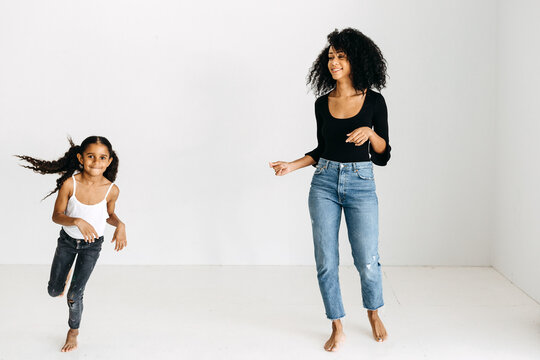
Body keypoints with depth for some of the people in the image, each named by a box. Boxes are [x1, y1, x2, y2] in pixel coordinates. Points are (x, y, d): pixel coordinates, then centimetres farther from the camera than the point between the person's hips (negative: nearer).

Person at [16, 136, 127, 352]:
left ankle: (73, 332, 29)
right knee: (54, 291, 12)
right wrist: (77, 221, -34)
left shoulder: (111, 190, -20)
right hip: (68, 240, 1)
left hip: (92, 244, -1)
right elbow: (57, 215, -15)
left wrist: (120, 224, -20)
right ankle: (65, 276, 50)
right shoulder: (69, 184, -24)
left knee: (74, 295, 0)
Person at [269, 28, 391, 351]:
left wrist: (370, 132, -17)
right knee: (326, 262, 1)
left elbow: (383, 155, 0)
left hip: (361, 184, -2)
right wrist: (293, 165, 3)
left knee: (367, 261, -1)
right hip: (325, 182, 2)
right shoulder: (323, 103, 6)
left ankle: (374, 313, 30)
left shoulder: (374, 101, -1)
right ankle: (337, 328, 18)